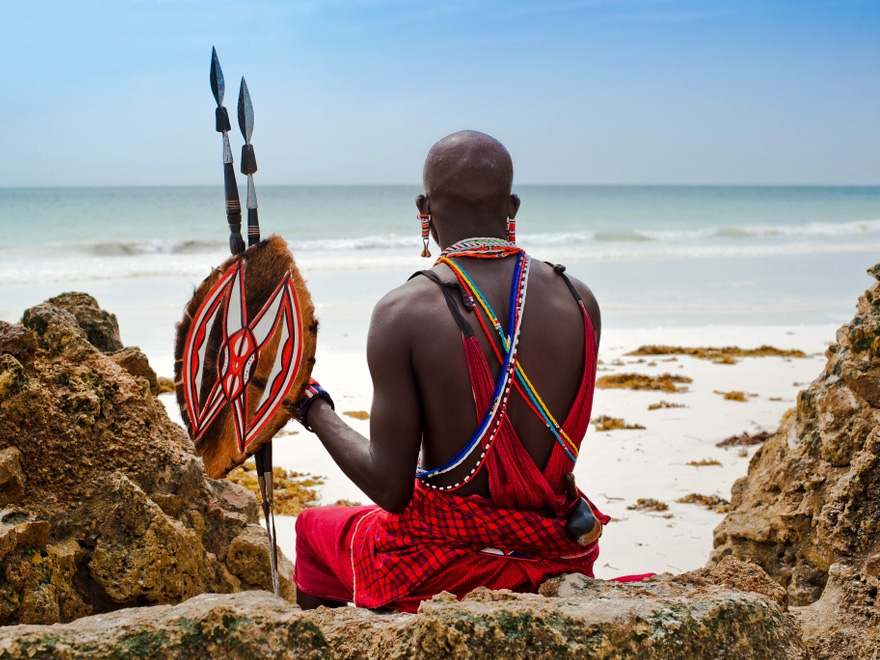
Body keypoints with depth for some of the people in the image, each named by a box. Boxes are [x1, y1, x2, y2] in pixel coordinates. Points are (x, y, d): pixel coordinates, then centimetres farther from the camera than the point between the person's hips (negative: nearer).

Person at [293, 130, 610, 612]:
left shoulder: (403, 313, -18)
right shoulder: (579, 301, -6)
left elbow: (391, 488, -16)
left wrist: (314, 409, -3)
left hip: (443, 568, -4)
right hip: (556, 555, 4)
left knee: (313, 527, 27)